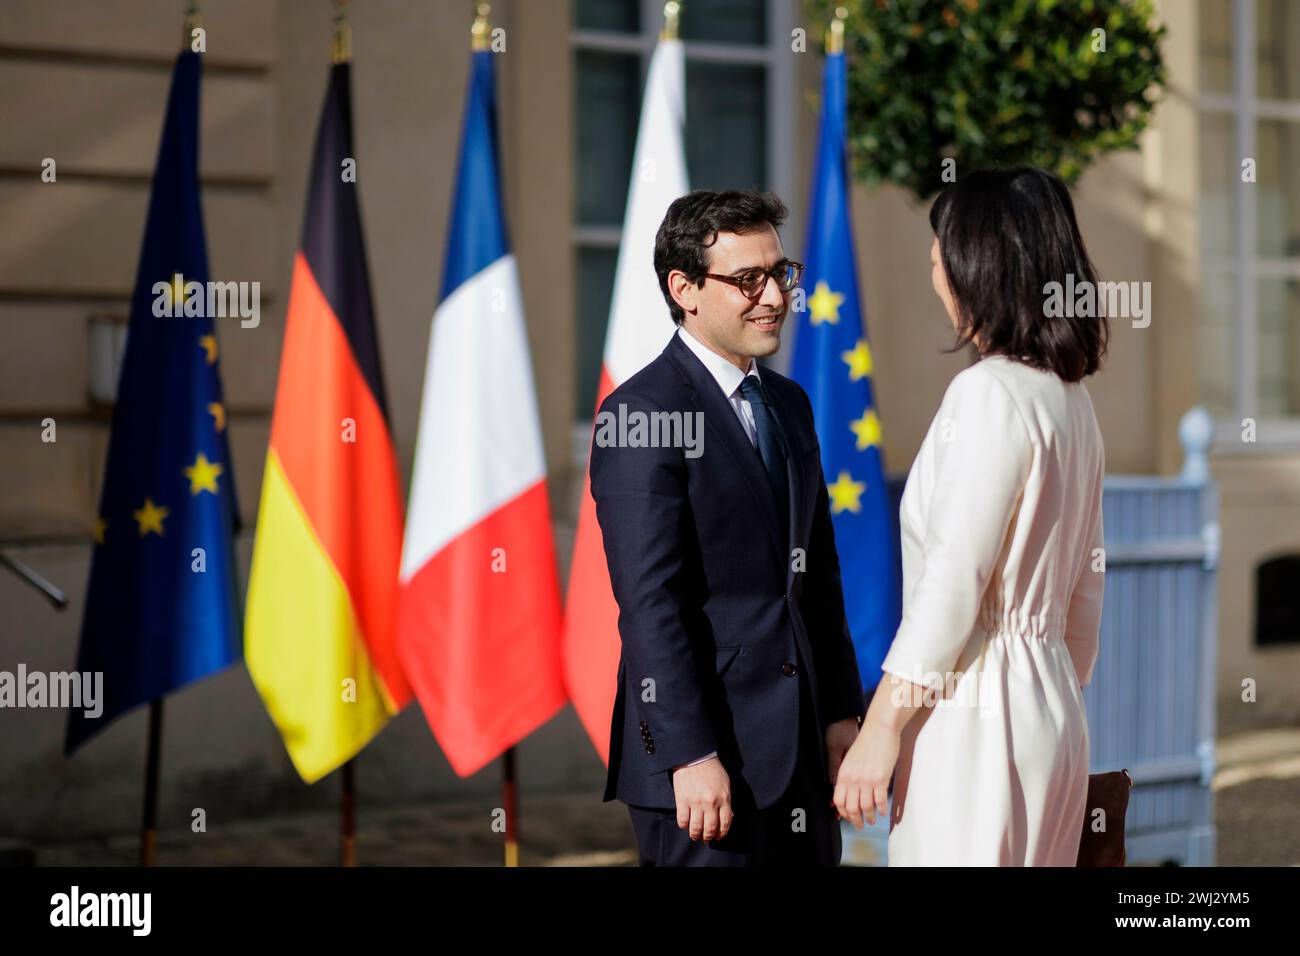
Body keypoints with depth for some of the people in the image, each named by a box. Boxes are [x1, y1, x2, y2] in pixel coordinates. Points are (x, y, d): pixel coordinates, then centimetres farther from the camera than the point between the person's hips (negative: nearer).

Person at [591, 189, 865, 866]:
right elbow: (648, 603, -18)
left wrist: (842, 711, 12)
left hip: (801, 750, 8)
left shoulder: (789, 403, 14)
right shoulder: (638, 415, -12)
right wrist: (690, 756, -21)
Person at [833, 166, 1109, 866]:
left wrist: (880, 729, -15)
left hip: (979, 716, -9)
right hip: (1052, 708, 9)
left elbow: (953, 580, -18)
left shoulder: (989, 393, -14)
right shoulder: (1069, 395, 13)